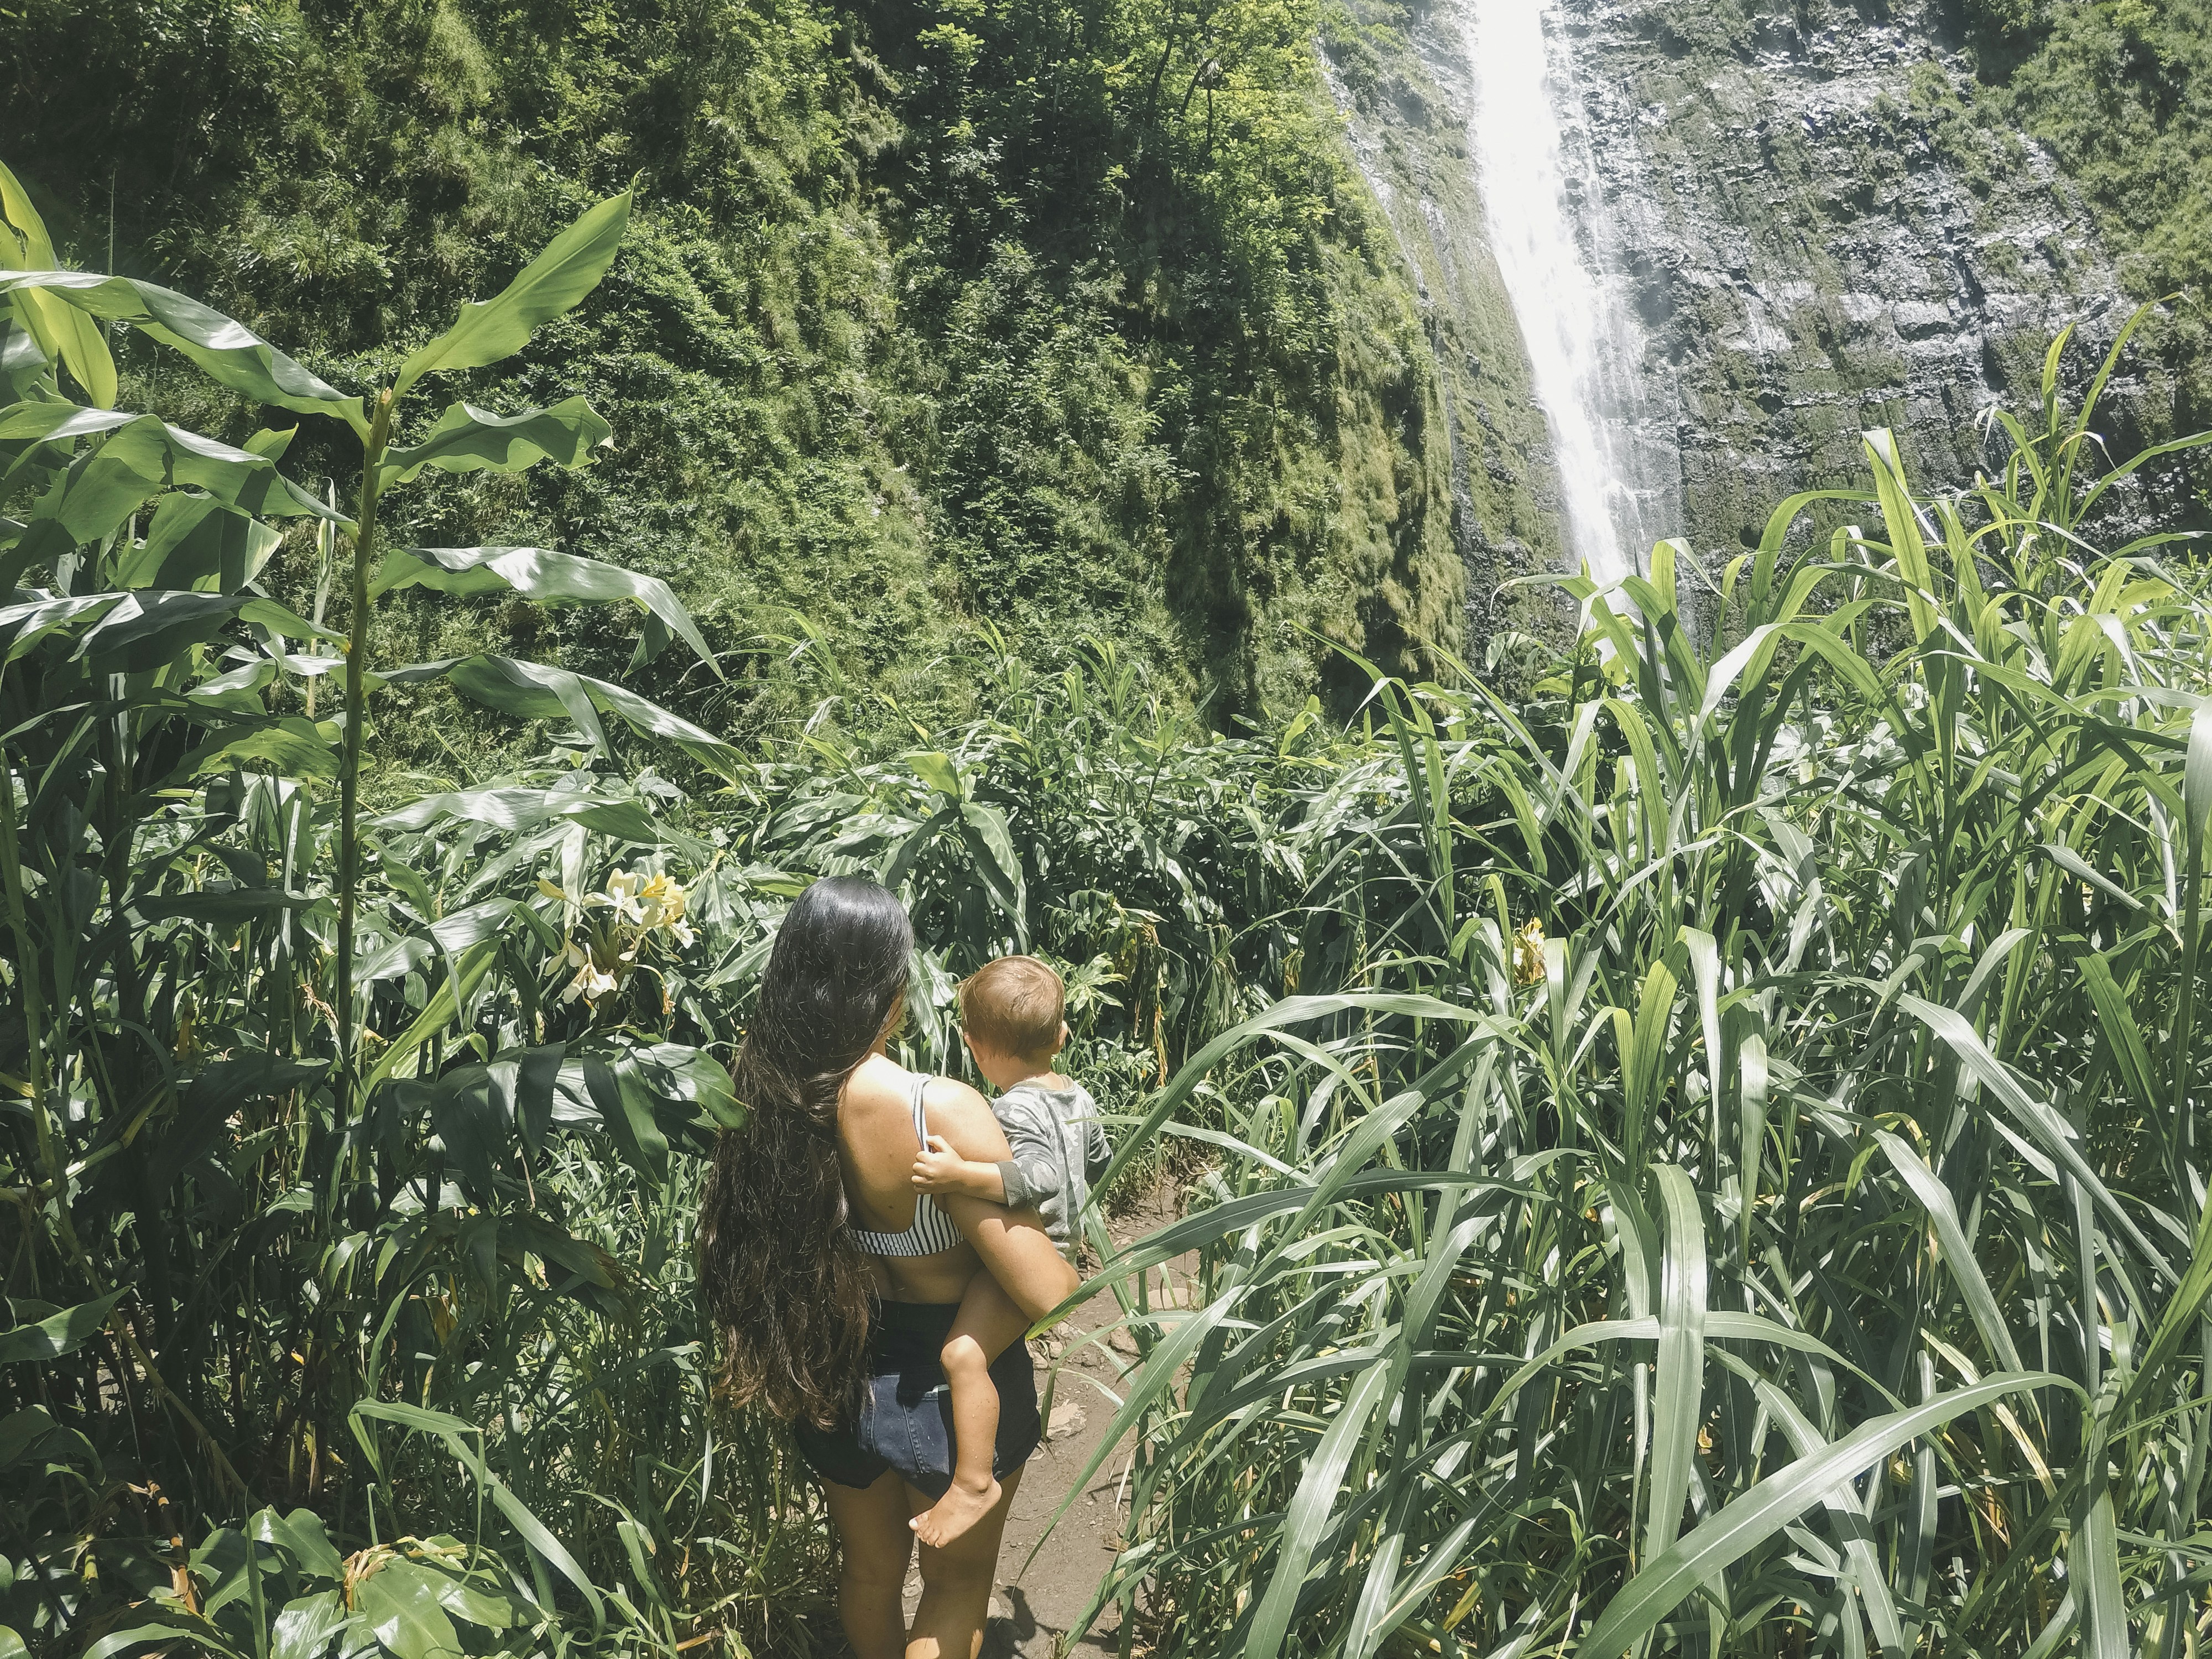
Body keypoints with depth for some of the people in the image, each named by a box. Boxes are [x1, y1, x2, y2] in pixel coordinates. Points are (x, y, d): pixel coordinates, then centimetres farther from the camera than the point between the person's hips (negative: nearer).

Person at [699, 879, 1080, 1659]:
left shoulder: (766, 1095, -17)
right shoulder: (944, 1113, -33)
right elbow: (1048, 1295, -31)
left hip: (831, 1379, 5)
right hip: (949, 1385, -5)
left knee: (869, 1572, 30)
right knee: (957, 1581, 24)